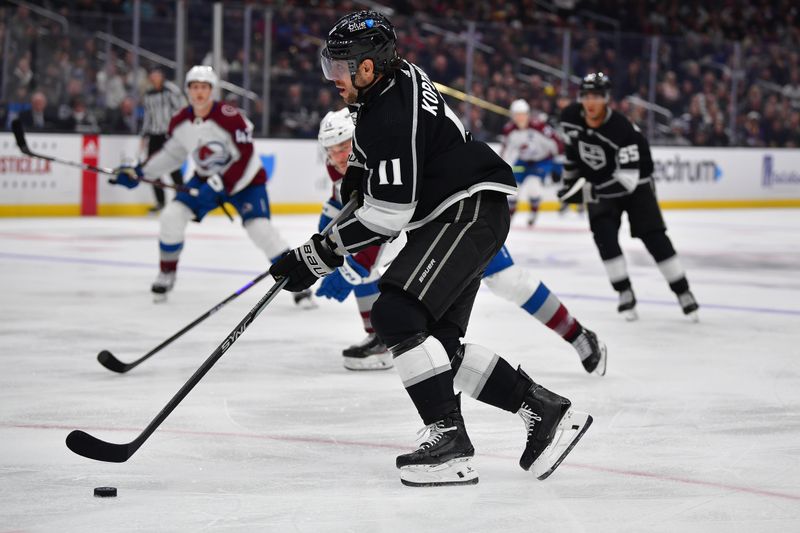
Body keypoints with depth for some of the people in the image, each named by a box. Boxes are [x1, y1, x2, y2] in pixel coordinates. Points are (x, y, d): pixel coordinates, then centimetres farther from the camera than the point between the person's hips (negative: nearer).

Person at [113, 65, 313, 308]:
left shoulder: (229, 117, -27)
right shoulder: (180, 122, -8)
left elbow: (244, 158, -26)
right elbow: (171, 154, 8)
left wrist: (220, 184, -32)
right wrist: (139, 171, 1)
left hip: (244, 179, -5)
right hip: (207, 179, 5)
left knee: (259, 228, -23)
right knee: (171, 216, -11)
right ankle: (166, 274, 9)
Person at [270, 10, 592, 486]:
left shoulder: (392, 117, -23)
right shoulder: (397, 75, 8)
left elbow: (385, 217, -24)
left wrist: (317, 258, -20)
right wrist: (356, 173, 24)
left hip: (469, 212, -11)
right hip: (458, 217, 11)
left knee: (396, 314, -21)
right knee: (439, 342, 9)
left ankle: (450, 442, -22)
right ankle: (546, 411, 14)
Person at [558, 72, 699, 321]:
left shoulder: (622, 130, -32)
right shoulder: (571, 117, -15)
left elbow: (627, 181, -36)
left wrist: (585, 192, -41)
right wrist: (569, 180, 13)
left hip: (636, 184, -4)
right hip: (598, 186, 4)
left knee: (654, 238, -8)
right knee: (604, 236, -17)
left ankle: (683, 292, 4)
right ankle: (625, 294, -5)